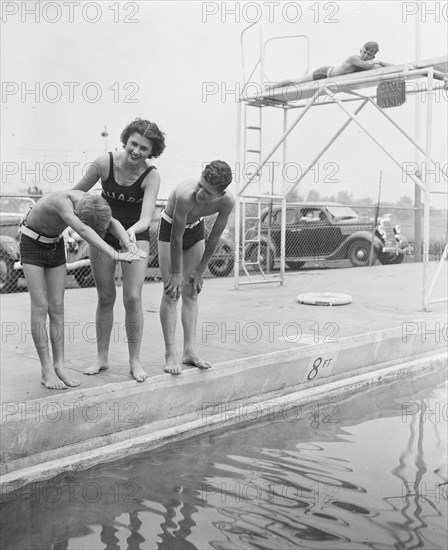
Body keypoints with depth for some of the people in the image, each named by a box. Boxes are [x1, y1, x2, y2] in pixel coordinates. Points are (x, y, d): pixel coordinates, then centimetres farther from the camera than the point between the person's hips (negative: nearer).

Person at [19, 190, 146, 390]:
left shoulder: (90, 202, -17)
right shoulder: (61, 200, -39)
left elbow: (113, 223, -23)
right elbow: (82, 231, -52)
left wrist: (130, 245, -43)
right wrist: (115, 255, -59)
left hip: (55, 245, 6)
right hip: (32, 244, -6)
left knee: (57, 307, 0)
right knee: (40, 307, -10)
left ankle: (59, 367, 2)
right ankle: (47, 371, -4)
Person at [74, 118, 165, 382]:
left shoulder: (151, 176, -19)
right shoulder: (104, 163, -15)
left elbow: (146, 218, -28)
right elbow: (76, 192, 0)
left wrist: (132, 230, -48)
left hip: (135, 235, -1)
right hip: (103, 232, 2)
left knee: (133, 297, -9)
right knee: (105, 297, 6)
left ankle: (135, 360, 5)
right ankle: (102, 357, 18)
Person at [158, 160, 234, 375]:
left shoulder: (227, 202, -27)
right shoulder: (186, 195, -41)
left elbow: (213, 239, -13)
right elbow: (176, 237, -28)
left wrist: (199, 271, -6)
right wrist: (176, 273, -19)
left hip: (195, 228, 4)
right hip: (170, 227, -4)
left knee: (191, 292, 4)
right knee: (172, 293, -8)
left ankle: (190, 350, 8)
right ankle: (170, 354, -4)